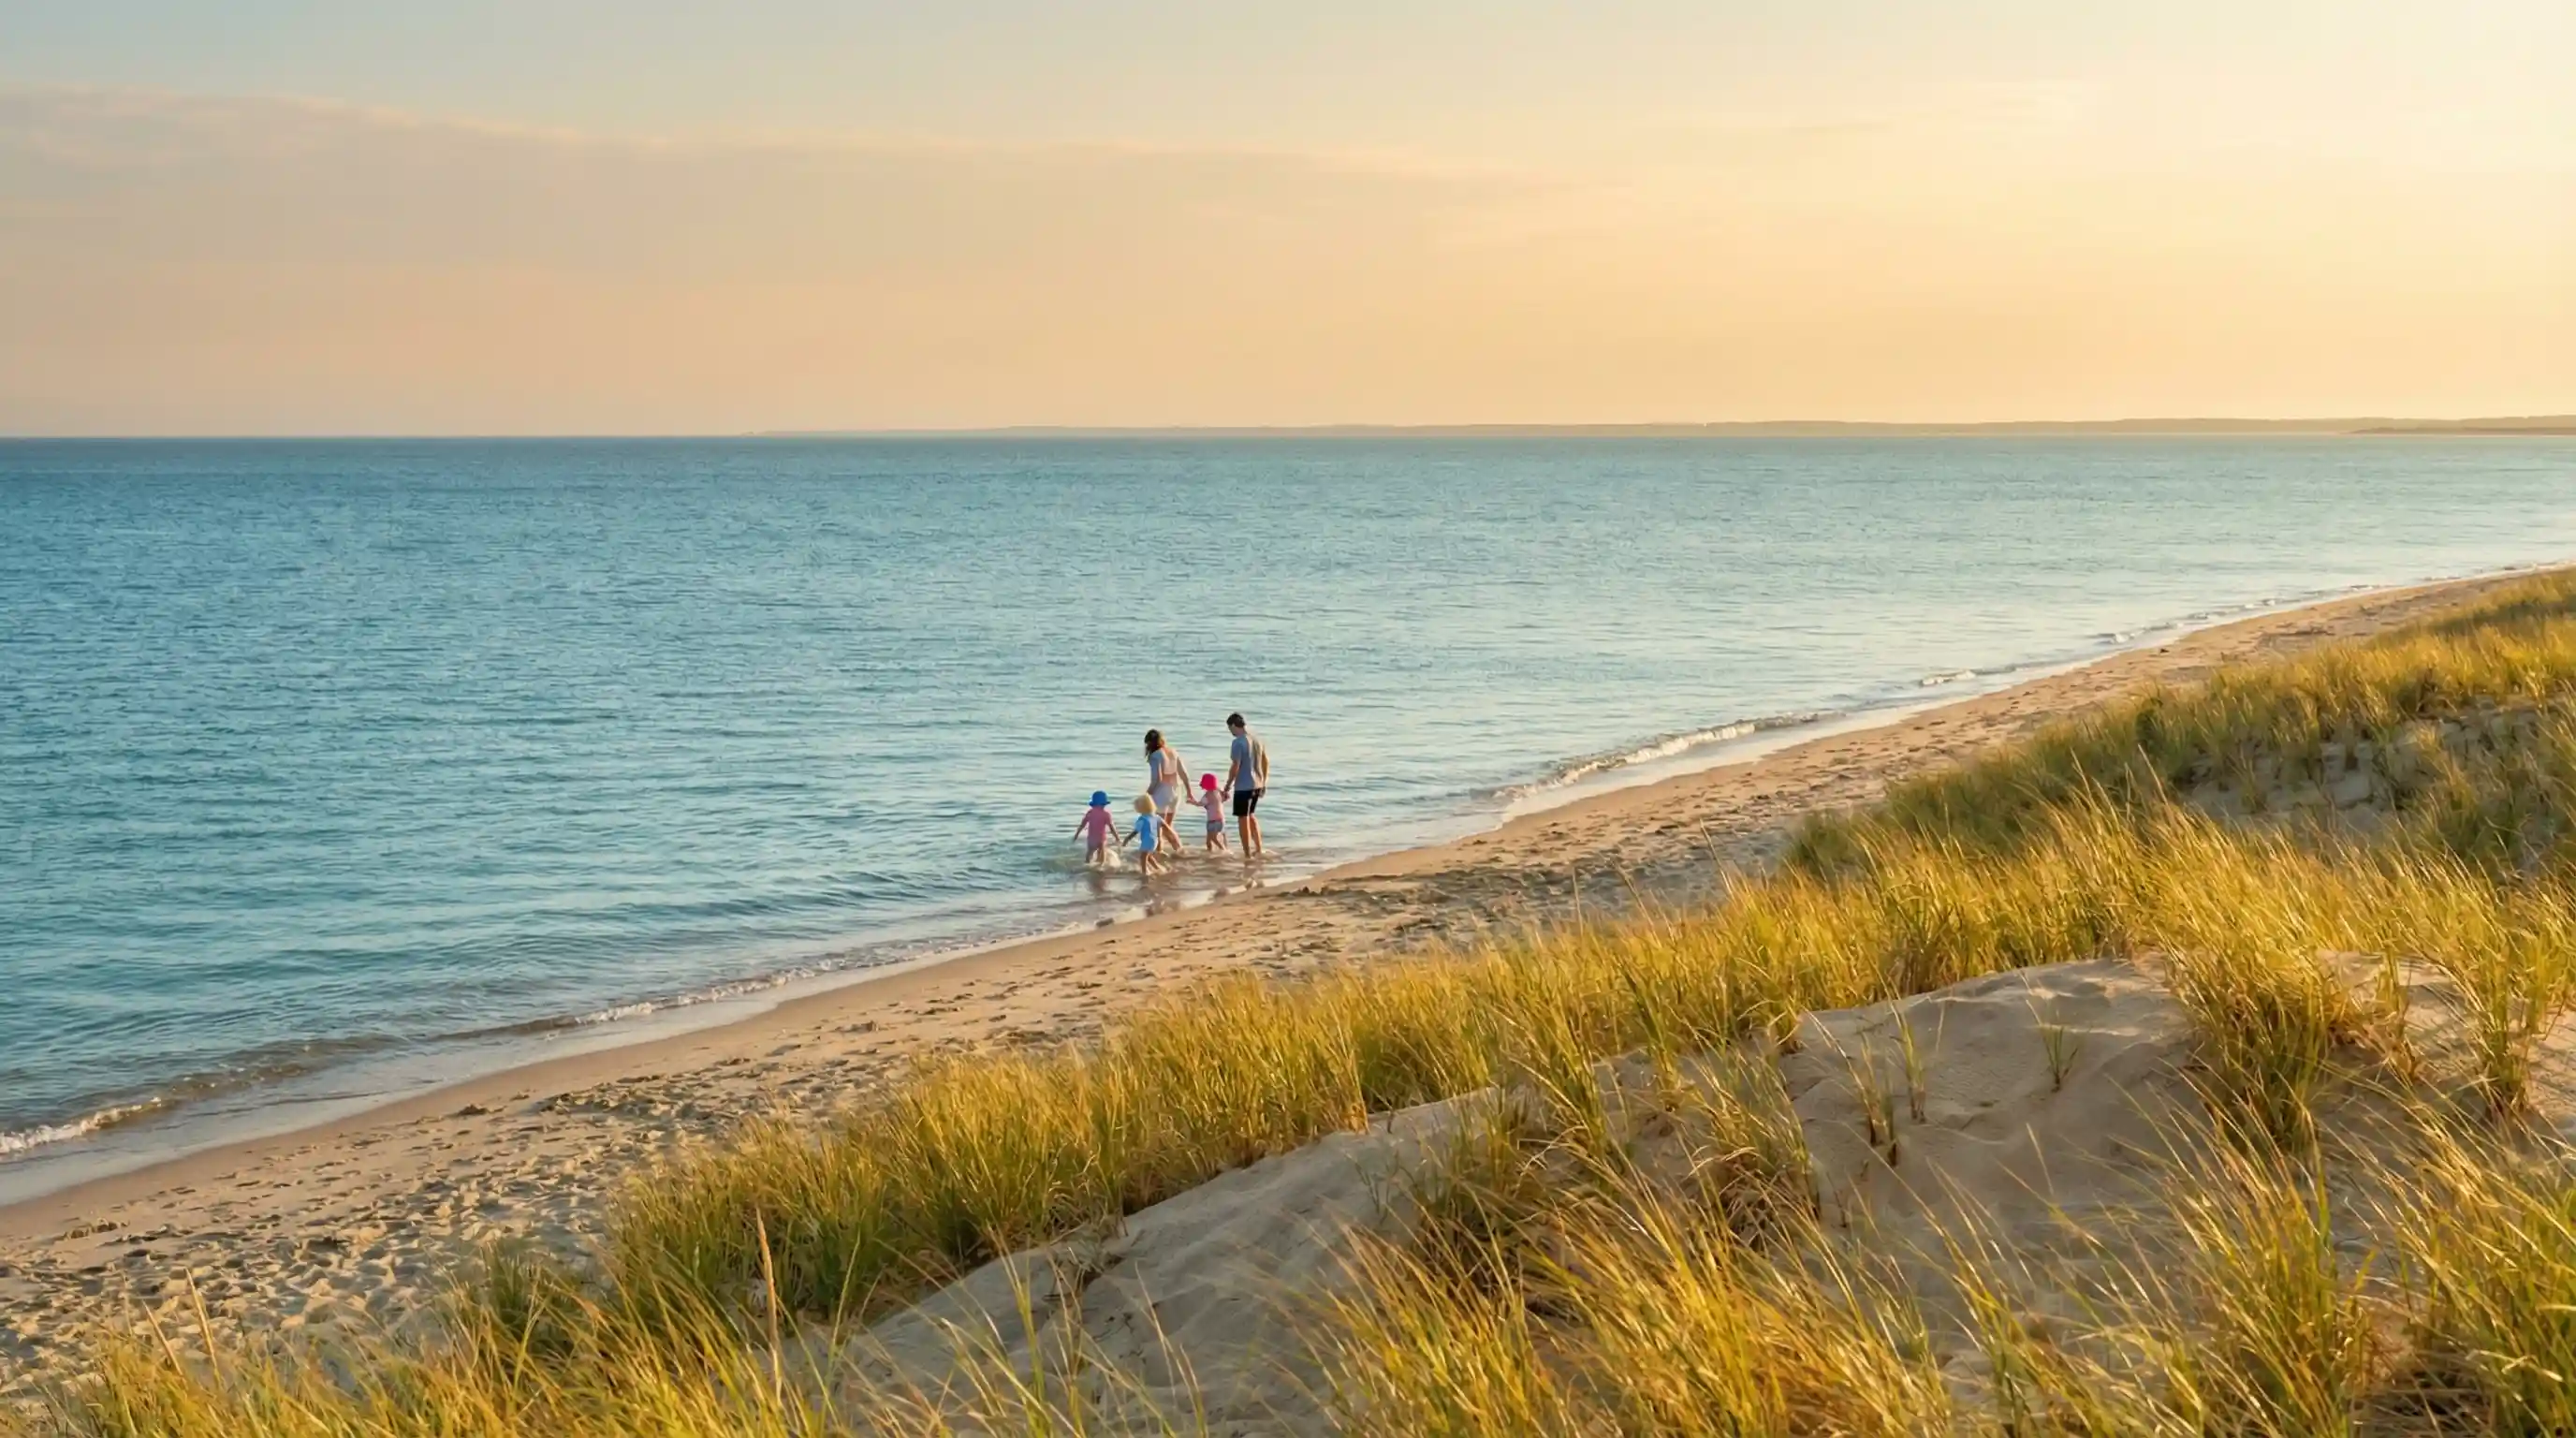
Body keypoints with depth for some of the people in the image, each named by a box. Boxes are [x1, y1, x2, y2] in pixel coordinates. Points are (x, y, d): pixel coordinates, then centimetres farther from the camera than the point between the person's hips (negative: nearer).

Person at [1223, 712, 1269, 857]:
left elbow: (1235, 766, -18)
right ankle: (1258, 849, 22)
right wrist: (1264, 781, 22)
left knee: (1243, 819, 3)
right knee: (1251, 815, 23)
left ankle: (1248, 854, 6)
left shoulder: (1238, 742, -17)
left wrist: (1228, 786, -8)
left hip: (1243, 786, -7)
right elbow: (1266, 761, 13)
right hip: (1257, 785, 8)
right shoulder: (1257, 738, 7)